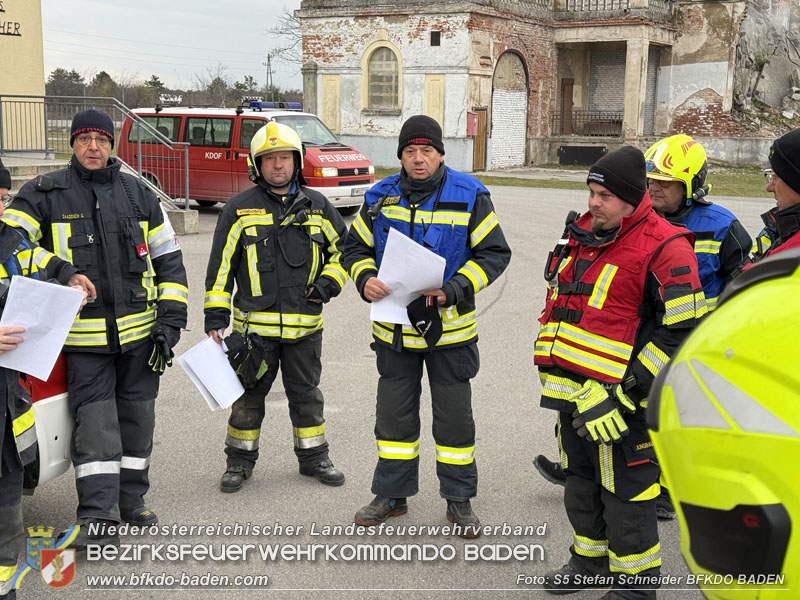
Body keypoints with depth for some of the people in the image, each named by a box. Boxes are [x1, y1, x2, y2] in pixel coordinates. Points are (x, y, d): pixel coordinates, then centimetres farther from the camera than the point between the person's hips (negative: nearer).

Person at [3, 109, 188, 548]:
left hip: (139, 330, 3)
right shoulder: (44, 194, 2)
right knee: (94, 423, -6)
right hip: (84, 335, -3)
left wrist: (171, 320, 2)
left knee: (136, 416, 12)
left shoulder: (138, 194, 10)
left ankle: (131, 499, 27)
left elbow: (168, 258, 11)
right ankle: (98, 517, -1)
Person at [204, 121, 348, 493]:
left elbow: (344, 249, 16)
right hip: (254, 324, -2)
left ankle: (313, 457, 27)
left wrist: (329, 282, -1)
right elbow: (221, 265, 0)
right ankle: (240, 460, 22)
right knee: (248, 396, 7)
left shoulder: (317, 206, 6)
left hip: (304, 325, 2)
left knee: (306, 393, 14)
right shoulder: (240, 209, -1)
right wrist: (215, 316, -4)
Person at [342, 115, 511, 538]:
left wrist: (454, 289, -21)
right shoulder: (381, 198, 1)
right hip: (394, 328, 3)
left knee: (454, 418, 8)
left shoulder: (469, 196, -7)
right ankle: (392, 493, 29)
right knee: (394, 415, 12)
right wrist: (365, 280, -13)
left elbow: (494, 253, -7)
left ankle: (459, 499, 24)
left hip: (450, 326, -2)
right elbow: (355, 248, 9)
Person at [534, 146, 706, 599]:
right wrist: (552, 366, 15)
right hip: (572, 391, 8)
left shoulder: (664, 248, -14)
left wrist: (627, 390, -18)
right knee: (582, 482, 21)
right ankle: (591, 560, 40)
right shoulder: (584, 233, 11)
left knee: (625, 494, 1)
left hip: (618, 397, -8)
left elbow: (681, 332, -17)